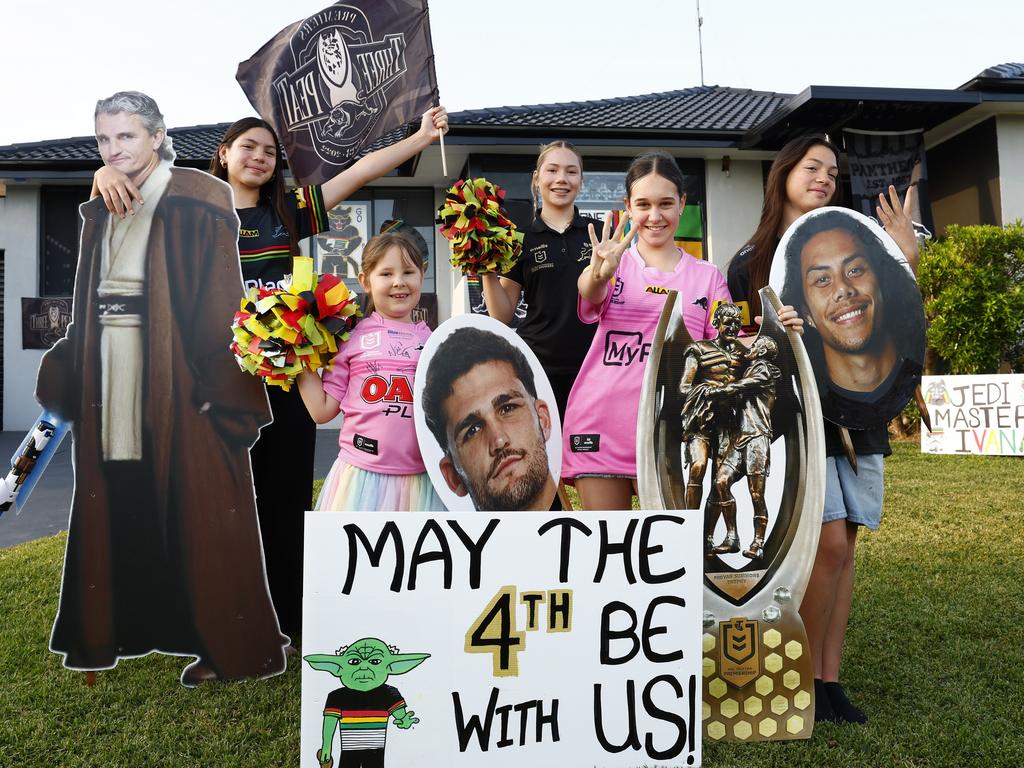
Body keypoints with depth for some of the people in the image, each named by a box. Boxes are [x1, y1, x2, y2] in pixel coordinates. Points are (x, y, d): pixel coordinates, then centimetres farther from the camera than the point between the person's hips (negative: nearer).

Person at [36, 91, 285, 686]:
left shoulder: (193, 206, -7)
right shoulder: (104, 212, 15)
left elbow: (220, 301, -13)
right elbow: (90, 301, 16)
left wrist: (220, 386, -18)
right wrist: (68, 375, 13)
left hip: (177, 375, -6)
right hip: (112, 376, 7)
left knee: (191, 506, -2)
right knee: (120, 502, 11)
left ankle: (226, 645, 11)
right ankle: (121, 627, 26)